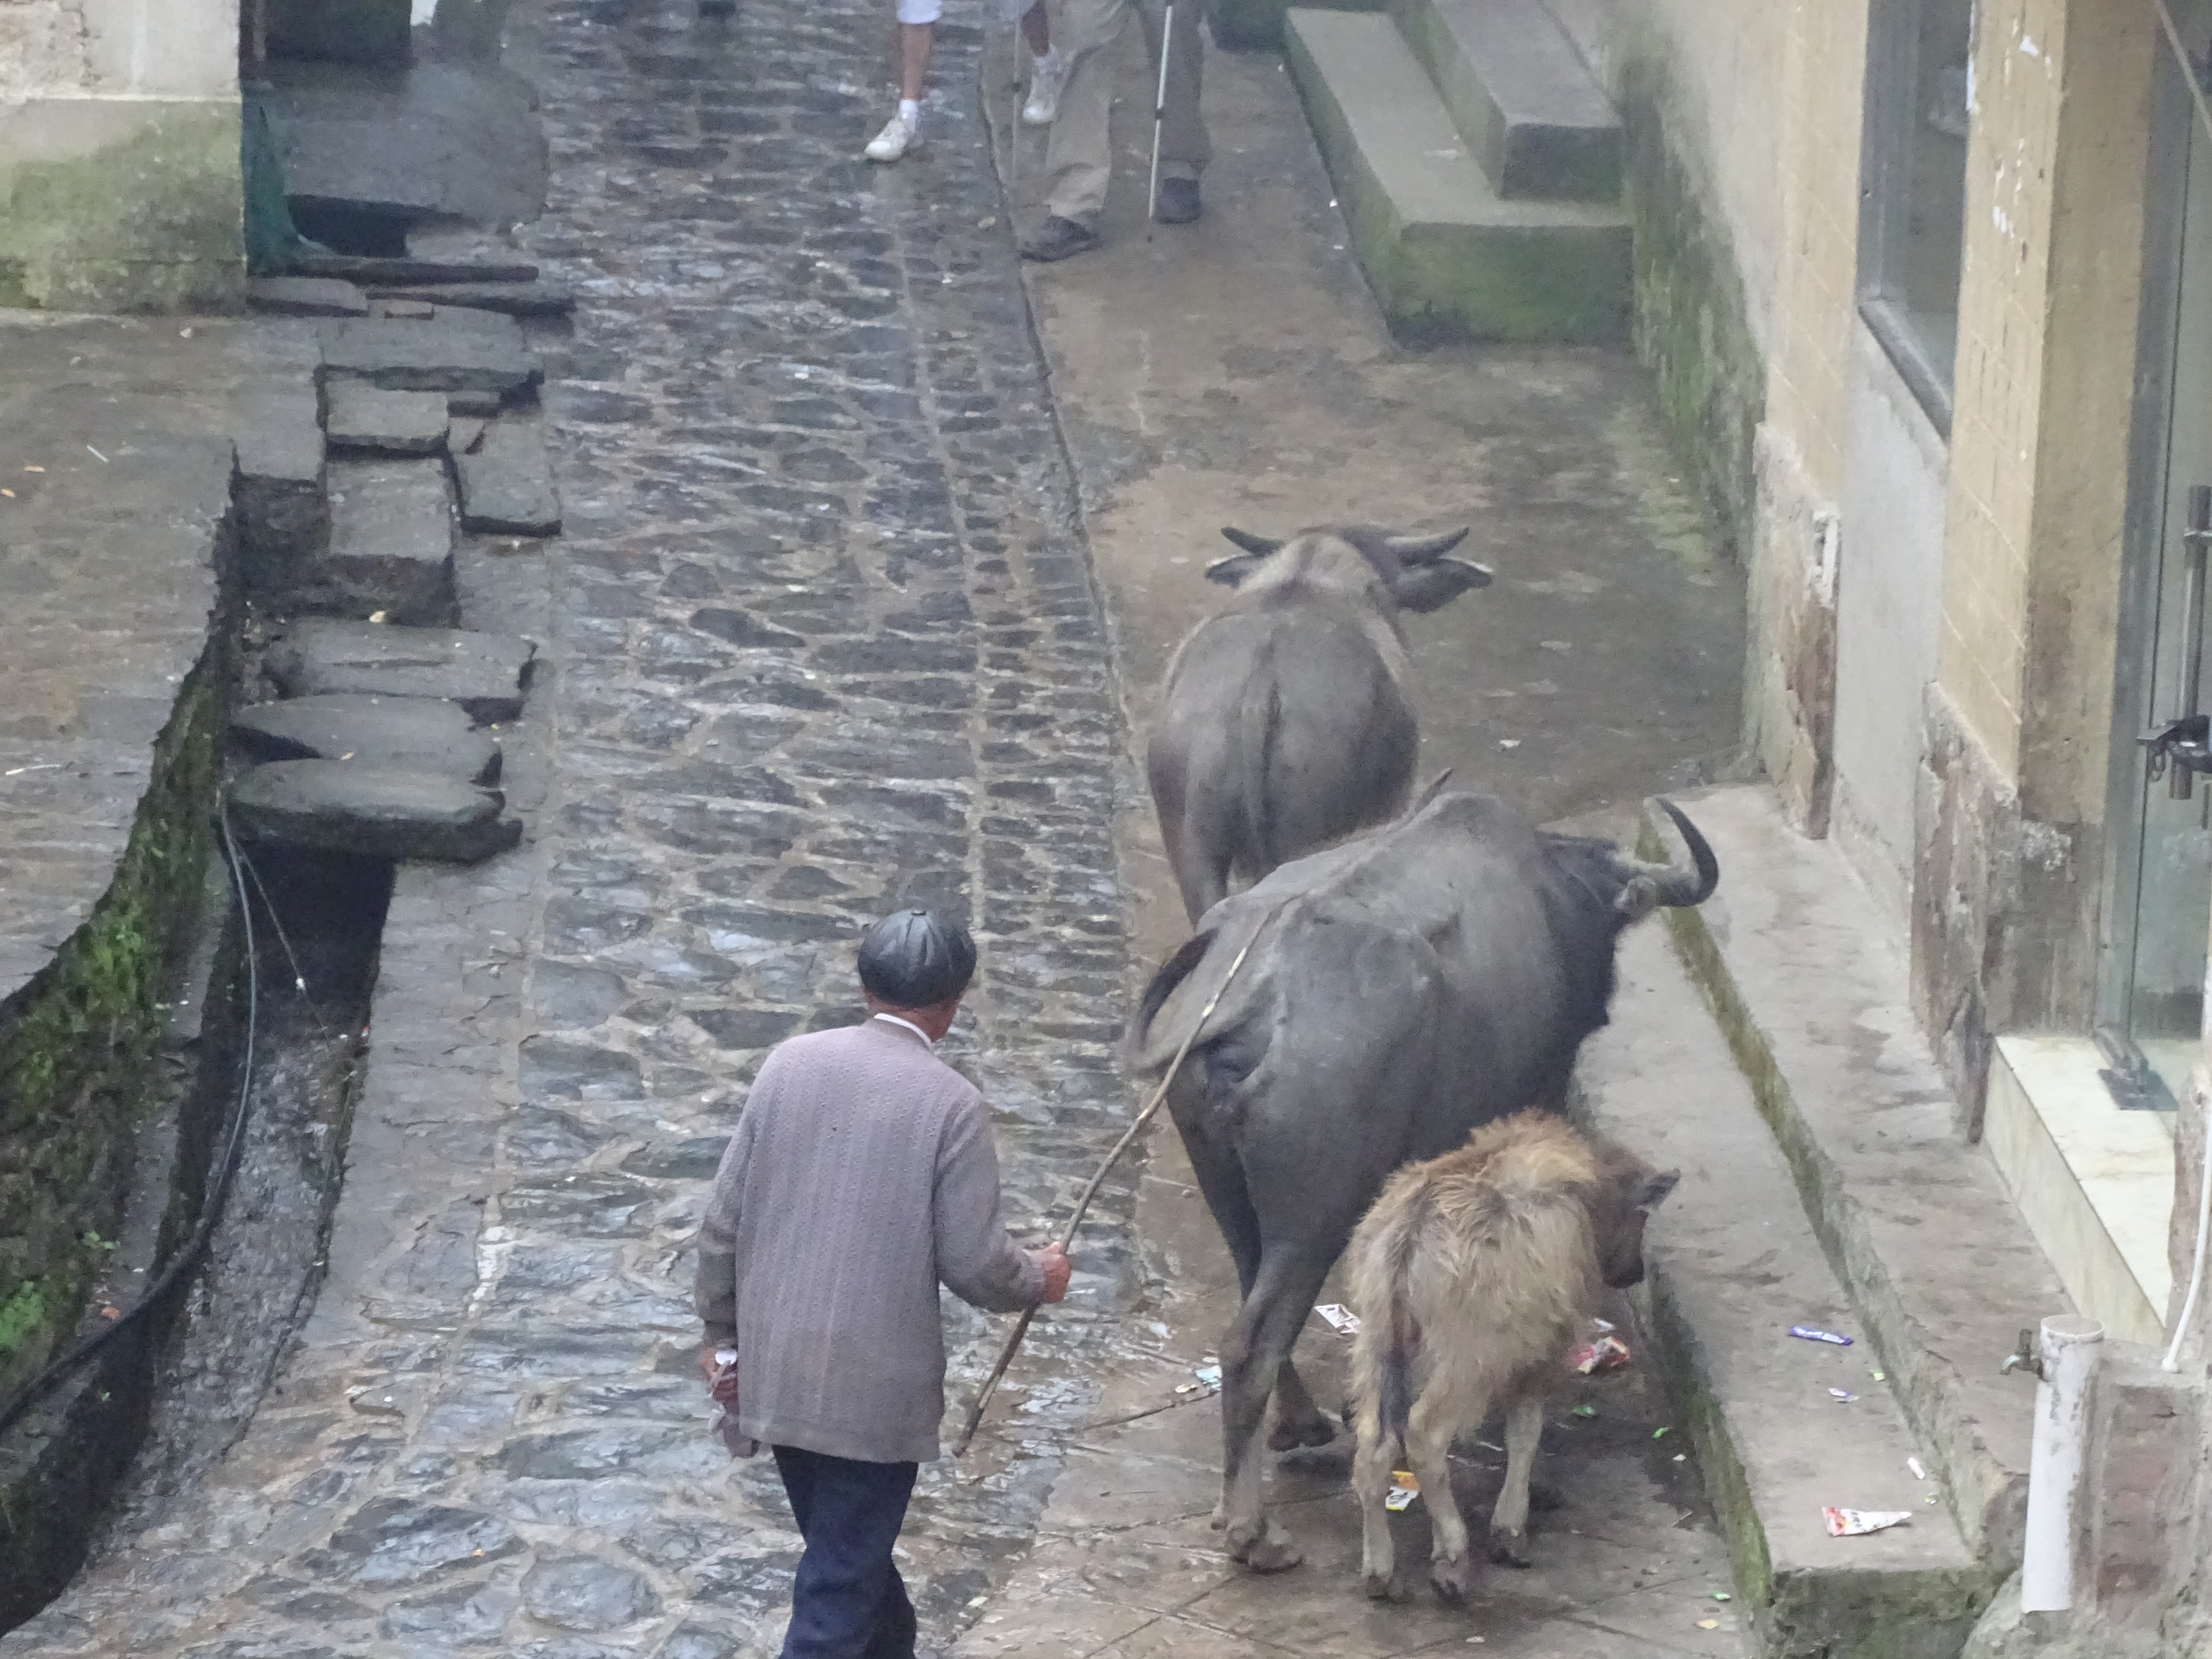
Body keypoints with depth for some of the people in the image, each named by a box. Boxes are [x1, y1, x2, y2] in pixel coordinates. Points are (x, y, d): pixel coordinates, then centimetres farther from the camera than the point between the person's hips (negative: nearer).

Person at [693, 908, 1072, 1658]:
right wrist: (1040, 1279, 9)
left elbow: (722, 1221, 2)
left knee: (851, 1550, 24)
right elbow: (975, 1264, -12)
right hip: (875, 1390, -5)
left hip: (774, 1372, 5)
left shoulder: (789, 1063, -1)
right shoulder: (950, 1103, -14)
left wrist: (721, 1333, 15)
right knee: (838, 1590, 3)